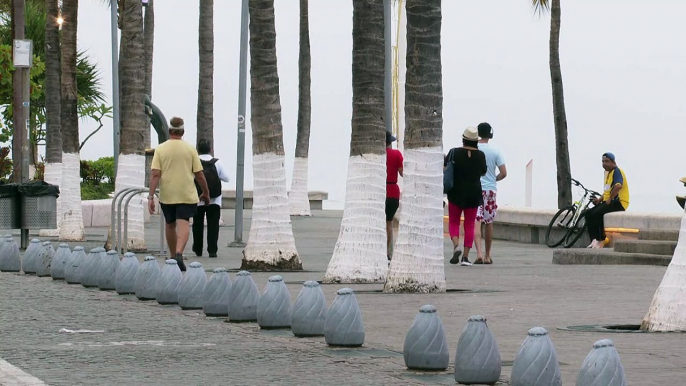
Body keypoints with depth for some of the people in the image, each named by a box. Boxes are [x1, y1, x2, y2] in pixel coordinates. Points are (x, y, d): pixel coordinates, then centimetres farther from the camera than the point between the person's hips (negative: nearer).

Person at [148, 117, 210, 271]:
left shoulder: (160, 149, 0)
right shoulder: (190, 149, 0)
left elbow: (155, 174, -8)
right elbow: (199, 174, 1)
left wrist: (151, 197, -8)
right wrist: (206, 193, 15)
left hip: (167, 195, 2)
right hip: (186, 194, -1)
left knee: (170, 225, 17)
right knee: (183, 224, -8)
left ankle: (173, 257, 26)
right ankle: (179, 253, -30)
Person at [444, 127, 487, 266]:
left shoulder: (454, 153, -8)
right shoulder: (480, 155, -3)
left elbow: (444, 169, -6)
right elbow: (483, 172, 10)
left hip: (456, 193, -1)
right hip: (474, 194, 1)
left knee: (453, 222, 11)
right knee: (469, 225, 8)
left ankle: (456, 245, -16)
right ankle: (466, 256, 3)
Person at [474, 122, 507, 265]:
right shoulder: (495, 151, -2)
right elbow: (503, 173, -4)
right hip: (491, 189, 2)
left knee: (476, 222, -6)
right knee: (489, 223, 13)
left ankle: (479, 253, -23)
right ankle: (488, 255, 20)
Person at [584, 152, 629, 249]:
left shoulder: (617, 171, -10)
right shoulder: (607, 172, 21)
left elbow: (618, 186, -29)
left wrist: (609, 199, -23)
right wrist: (600, 199, 11)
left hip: (618, 202, -10)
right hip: (609, 202, 10)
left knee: (597, 213, -28)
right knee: (588, 213, -5)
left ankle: (601, 241, -20)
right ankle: (594, 240, -10)